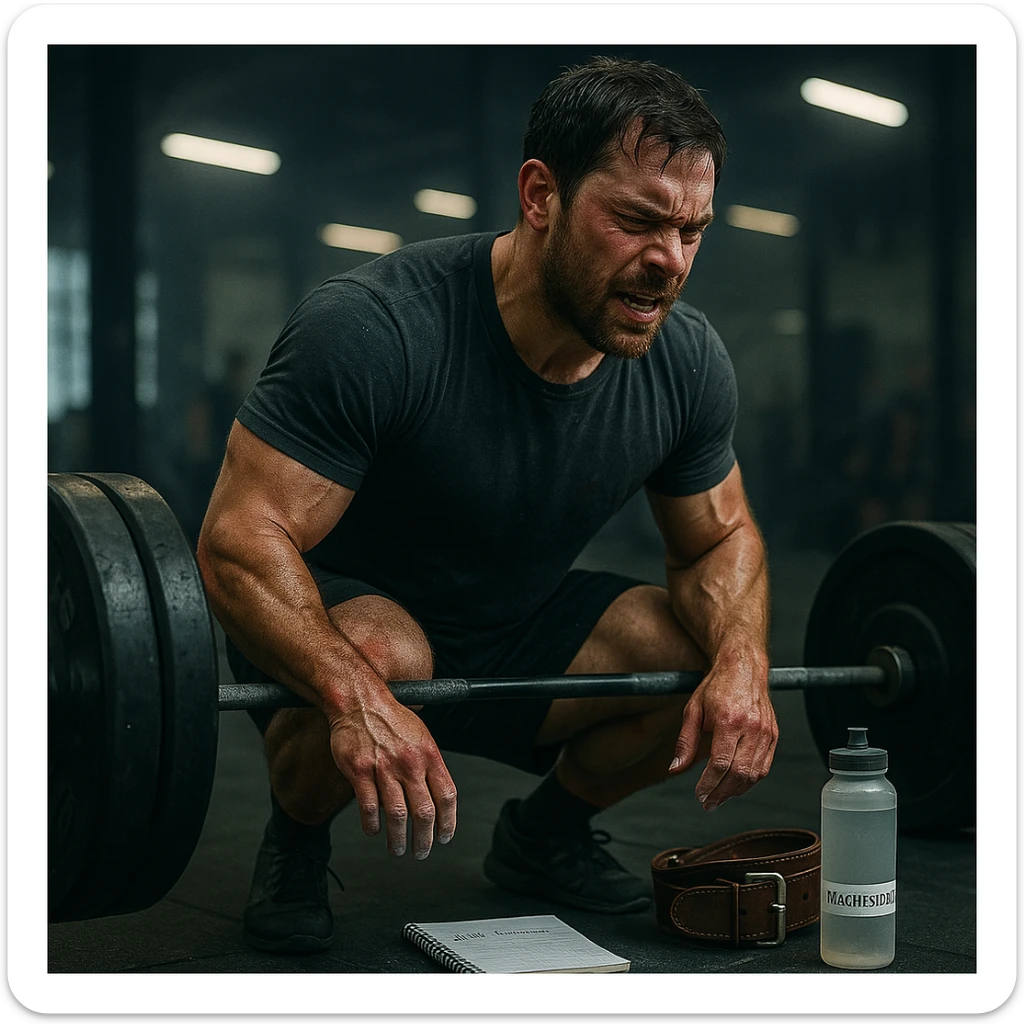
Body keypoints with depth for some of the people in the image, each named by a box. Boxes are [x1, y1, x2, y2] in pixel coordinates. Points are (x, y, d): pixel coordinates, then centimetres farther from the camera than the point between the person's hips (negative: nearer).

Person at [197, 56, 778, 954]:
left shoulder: (687, 361, -13)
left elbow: (721, 537, 0)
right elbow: (241, 537, -33)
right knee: (382, 656, -38)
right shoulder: (376, 331, -31)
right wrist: (354, 694, -50)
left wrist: (742, 661, -22)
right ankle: (296, 846, -4)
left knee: (714, 664, -16)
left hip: (517, 630, 5)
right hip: (336, 625, -5)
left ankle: (544, 832, 12)